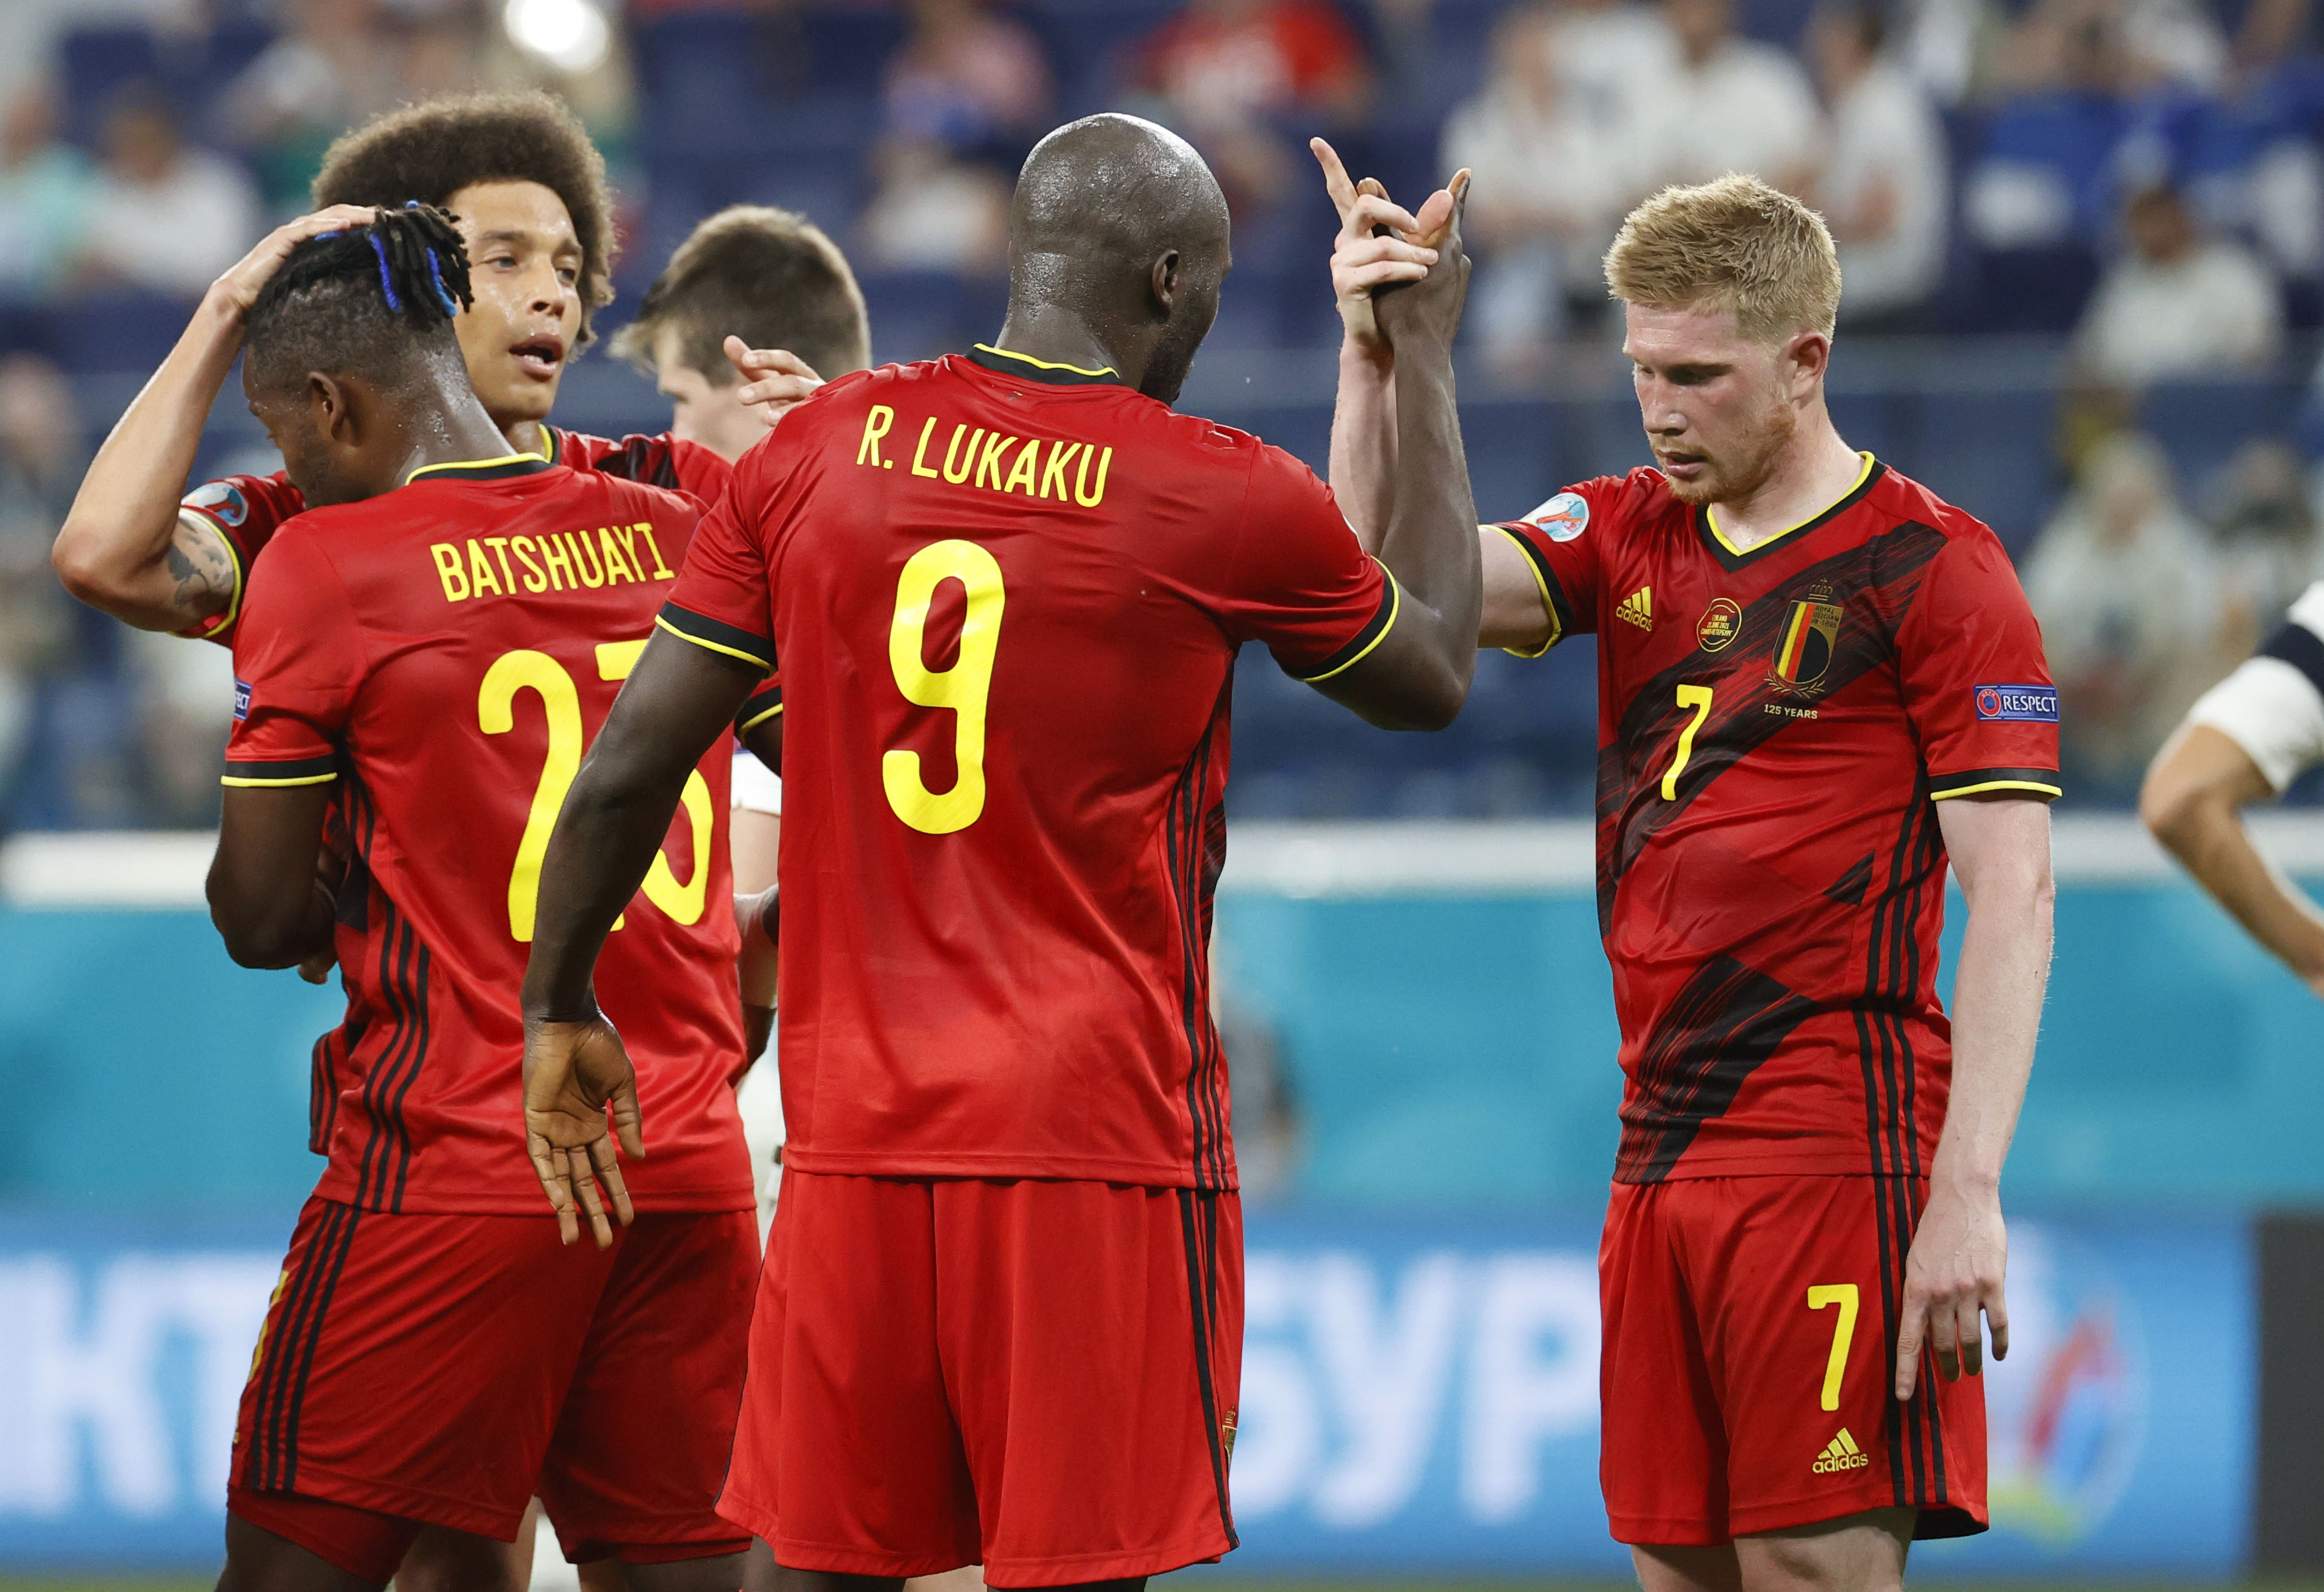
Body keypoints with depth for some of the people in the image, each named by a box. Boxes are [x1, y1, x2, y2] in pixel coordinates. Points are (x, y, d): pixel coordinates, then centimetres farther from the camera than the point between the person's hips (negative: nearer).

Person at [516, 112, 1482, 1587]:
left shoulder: (816, 453, 3)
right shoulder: (1228, 499, -5)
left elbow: (627, 772, 4)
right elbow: (1435, 674, 16)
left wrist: (561, 1011, 20)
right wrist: (1428, 358, 25)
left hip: (855, 1133, 3)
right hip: (1103, 1136, -3)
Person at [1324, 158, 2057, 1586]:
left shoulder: (1930, 570, -5)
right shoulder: (1629, 538, 14)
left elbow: (2013, 896, -9)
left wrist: (1968, 1191, -17)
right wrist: (1376, 362, -12)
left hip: (1834, 1159, -6)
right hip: (1660, 1159, 6)